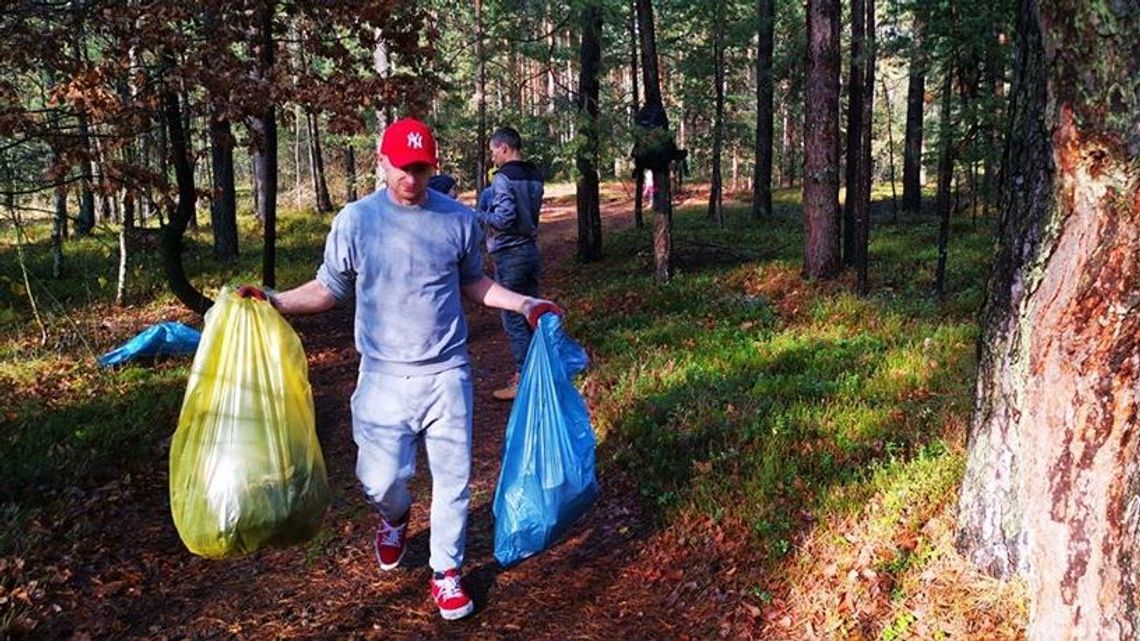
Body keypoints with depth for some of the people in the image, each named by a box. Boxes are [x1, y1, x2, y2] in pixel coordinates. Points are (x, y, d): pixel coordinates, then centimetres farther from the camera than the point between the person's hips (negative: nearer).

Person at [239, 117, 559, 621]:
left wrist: (524, 304, 4)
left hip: (446, 375, 1)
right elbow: (329, 290, 2)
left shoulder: (459, 219, 0)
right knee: (380, 478, 1)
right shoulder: (355, 220, -5)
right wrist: (273, 301, -11)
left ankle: (446, 572, 29)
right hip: (383, 377, -1)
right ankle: (395, 518, 39)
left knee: (452, 478, 8)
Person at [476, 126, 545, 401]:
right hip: (531, 248, 8)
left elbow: (504, 218, -23)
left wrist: (478, 215, -7)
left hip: (509, 254, -8)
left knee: (513, 319, -2)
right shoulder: (534, 176, 11)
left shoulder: (503, 178, -15)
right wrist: (489, 208, 16)